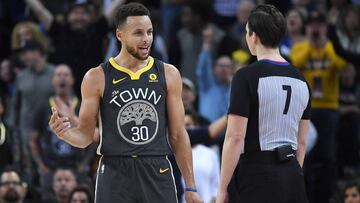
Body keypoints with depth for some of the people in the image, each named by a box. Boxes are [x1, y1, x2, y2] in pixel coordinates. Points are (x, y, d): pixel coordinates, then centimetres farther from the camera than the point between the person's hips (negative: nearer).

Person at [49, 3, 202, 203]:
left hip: (158, 174, 2)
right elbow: (86, 135, 5)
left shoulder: (168, 74, 6)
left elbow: (178, 134, 8)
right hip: (115, 176, -2)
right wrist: (65, 133, -19)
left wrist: (190, 187, 4)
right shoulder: (97, 78, 1)